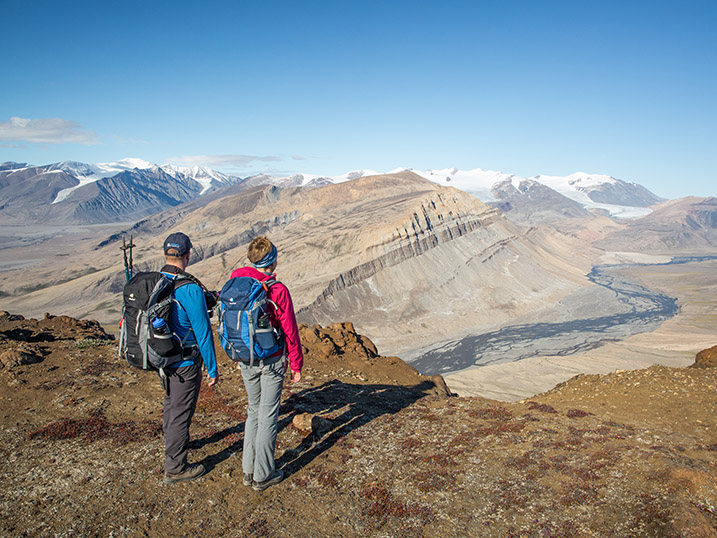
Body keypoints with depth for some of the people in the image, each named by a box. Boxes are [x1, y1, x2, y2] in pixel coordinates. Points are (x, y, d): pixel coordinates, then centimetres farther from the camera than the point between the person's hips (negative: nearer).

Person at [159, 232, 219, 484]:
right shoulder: (190, 290, -24)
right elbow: (203, 333, -21)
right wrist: (212, 368, -11)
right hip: (184, 364, -7)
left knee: (171, 404, 28)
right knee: (180, 413, 7)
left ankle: (171, 442, 50)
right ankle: (175, 468, 20)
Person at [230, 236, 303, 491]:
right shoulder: (278, 290, -19)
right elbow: (289, 331, -13)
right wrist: (296, 366, -3)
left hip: (246, 360, 5)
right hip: (271, 361, -5)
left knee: (254, 411, 19)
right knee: (268, 415, 7)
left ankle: (248, 470, 26)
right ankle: (263, 475, 18)